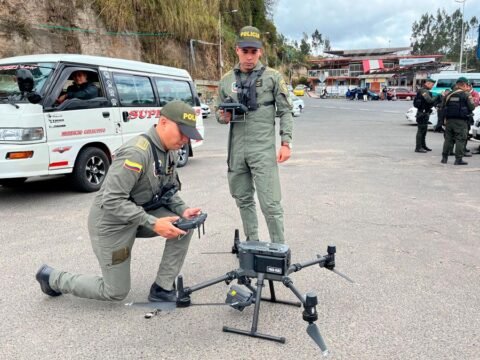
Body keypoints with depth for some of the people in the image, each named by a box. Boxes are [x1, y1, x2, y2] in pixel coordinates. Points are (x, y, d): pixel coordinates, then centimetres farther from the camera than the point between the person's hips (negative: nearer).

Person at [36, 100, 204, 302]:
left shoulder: (170, 151, -3)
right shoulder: (137, 152, -30)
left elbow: (169, 190, 9)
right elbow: (112, 200, -31)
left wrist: (182, 210, -11)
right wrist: (153, 223, -33)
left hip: (141, 214, 8)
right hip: (111, 222, -8)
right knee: (116, 292, 5)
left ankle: (161, 289, 2)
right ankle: (53, 278, 26)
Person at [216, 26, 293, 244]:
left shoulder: (272, 77, 1)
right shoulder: (227, 80, 10)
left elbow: (285, 112, 1)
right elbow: (218, 111, 18)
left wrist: (286, 142, -8)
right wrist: (223, 116, -6)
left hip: (263, 149, -4)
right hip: (236, 149, 4)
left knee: (270, 204, -6)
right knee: (243, 200, 14)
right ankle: (251, 243, 30)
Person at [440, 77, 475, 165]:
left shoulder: (449, 95, 9)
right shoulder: (466, 94, -6)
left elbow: (444, 107, 10)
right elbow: (472, 107, -6)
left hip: (449, 120, 5)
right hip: (461, 121, -5)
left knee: (448, 139, 11)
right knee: (460, 140, -1)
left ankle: (444, 158, 15)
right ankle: (458, 159, -3)